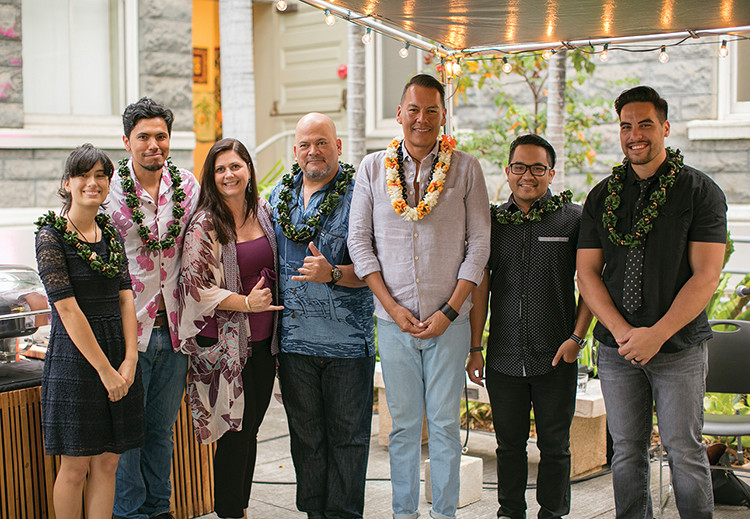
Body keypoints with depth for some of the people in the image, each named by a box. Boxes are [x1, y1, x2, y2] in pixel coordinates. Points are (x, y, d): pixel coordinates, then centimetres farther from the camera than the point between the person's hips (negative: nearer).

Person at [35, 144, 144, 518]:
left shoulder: (111, 234, 10)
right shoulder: (51, 235, -9)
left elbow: (125, 298, 6)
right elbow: (67, 308, -14)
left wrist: (129, 359, -7)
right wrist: (105, 369, -15)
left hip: (118, 351, 5)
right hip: (74, 355, -5)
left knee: (107, 462, 9)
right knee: (75, 466, 2)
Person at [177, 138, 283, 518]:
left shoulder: (264, 213, 8)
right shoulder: (204, 226, -10)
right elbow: (194, 287, -14)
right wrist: (246, 303, -18)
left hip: (263, 341, 6)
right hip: (224, 343, -6)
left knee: (250, 430, 14)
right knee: (235, 433, -1)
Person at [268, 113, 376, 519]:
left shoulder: (358, 195, -6)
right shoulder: (279, 196, 10)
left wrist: (333, 274, -23)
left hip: (347, 342, -4)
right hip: (293, 340, 5)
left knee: (347, 436, 4)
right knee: (305, 436, 13)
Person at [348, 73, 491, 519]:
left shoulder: (466, 169, 2)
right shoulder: (373, 168, 5)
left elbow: (479, 243, 0)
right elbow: (360, 240, 4)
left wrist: (450, 311, -8)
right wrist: (392, 306, -5)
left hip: (449, 321, -1)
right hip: (394, 319, 1)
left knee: (445, 424, 5)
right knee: (403, 424, 8)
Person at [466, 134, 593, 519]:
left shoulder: (572, 218, 0)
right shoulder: (493, 221, 7)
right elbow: (480, 287, 8)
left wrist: (577, 337, -8)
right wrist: (475, 348, 4)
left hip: (556, 357, -2)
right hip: (503, 357, 2)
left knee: (554, 445, 7)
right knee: (509, 442, 12)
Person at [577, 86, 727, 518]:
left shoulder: (700, 191, -2)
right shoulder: (602, 197, 9)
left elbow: (706, 276, -9)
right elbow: (587, 273, 4)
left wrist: (656, 335, -17)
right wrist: (622, 331, -11)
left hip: (680, 345, -3)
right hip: (617, 346, 3)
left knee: (684, 450, 1)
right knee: (627, 451, 8)